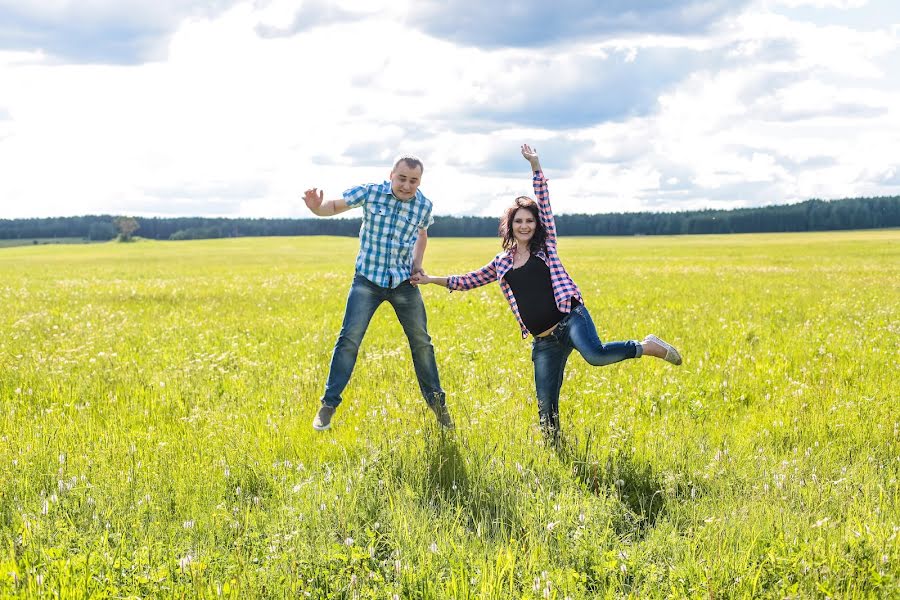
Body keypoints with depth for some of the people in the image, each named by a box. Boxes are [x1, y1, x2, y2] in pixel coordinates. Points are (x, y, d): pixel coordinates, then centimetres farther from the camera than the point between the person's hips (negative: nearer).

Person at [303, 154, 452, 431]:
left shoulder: (424, 205, -4)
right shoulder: (370, 192, -12)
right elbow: (334, 206, -6)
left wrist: (417, 263, 3)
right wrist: (316, 207, -29)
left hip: (404, 283, 2)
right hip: (368, 280, -2)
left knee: (421, 342, 8)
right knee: (349, 339, -9)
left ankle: (436, 401, 25)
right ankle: (328, 405, 0)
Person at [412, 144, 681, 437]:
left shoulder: (545, 244, 8)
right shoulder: (501, 263, 17)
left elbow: (544, 201, 1)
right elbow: (470, 279, 27)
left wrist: (535, 165, -6)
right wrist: (432, 279, 25)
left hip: (570, 317, -4)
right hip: (544, 340, 4)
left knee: (594, 354, -35)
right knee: (545, 405, -1)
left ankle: (647, 347, -11)